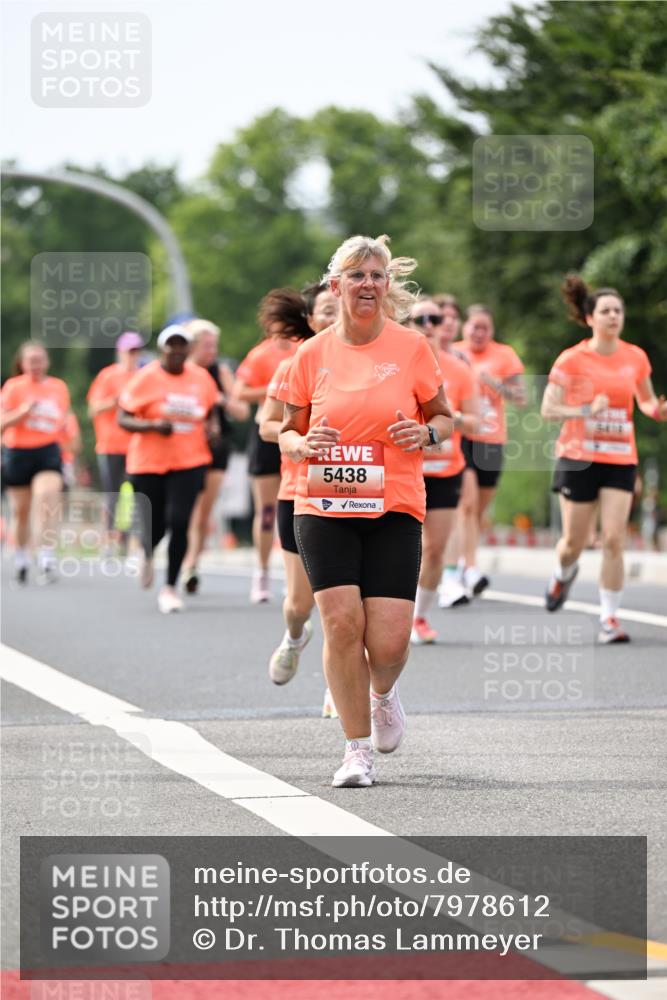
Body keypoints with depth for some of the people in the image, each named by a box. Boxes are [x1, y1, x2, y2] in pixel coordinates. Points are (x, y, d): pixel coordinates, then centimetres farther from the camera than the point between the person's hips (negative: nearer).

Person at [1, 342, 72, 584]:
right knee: (20, 510, 8)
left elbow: (64, 420, 20)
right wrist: (23, 412, -22)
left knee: (47, 501, -20)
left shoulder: (59, 387, 6)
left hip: (49, 453, 0)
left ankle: (46, 559, -23)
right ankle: (21, 559, 26)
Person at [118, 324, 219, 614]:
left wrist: (211, 427, 1)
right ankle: (147, 554, 41)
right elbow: (123, 419, -8)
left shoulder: (201, 378, 4)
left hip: (189, 462, 2)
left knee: (179, 521, -14)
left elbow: (210, 409, 23)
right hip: (148, 463, -1)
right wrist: (154, 426, -23)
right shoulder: (146, 378, -7)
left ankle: (170, 587, -2)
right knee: (154, 525, 1)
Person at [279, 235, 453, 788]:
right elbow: (288, 431, 13)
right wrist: (303, 445, -9)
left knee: (389, 640, -9)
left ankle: (383, 692, 28)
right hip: (323, 508, 1)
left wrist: (425, 434, -10)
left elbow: (444, 416, 12)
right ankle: (357, 748, 3)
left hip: (395, 509, -1)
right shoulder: (312, 354, 5)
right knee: (341, 622, -12)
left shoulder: (411, 347, 2)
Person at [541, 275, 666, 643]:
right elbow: (548, 409, -7)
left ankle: (609, 618, -4)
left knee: (614, 538, -11)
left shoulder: (636, 357, 4)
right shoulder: (572, 359, -6)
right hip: (579, 457, -2)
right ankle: (563, 574, 43)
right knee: (574, 541, 6)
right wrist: (586, 410, -21)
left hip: (620, 460, 2)